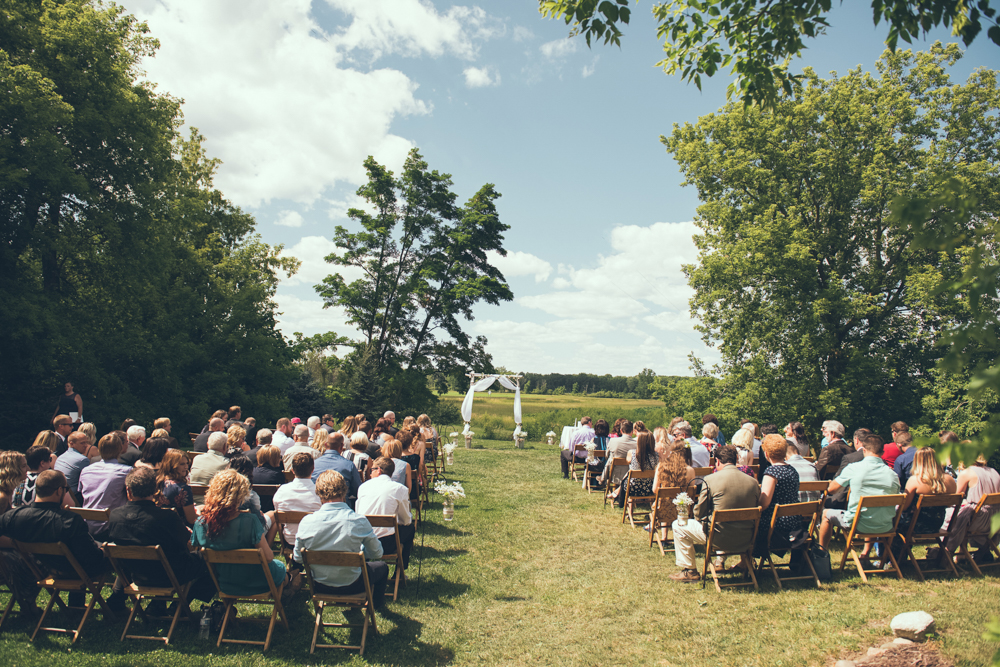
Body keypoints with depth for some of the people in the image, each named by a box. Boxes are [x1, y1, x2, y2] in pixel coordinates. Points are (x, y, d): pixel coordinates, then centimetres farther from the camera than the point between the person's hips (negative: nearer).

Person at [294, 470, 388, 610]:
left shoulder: (306, 522, -18)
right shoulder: (358, 521, -24)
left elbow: (297, 558, -3)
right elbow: (377, 553, -9)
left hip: (320, 586, 3)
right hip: (351, 586, -3)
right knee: (382, 567, 28)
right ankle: (377, 604, 51)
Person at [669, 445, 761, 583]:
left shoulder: (710, 480, -14)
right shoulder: (753, 482, -2)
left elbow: (699, 514, -8)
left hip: (720, 538, -5)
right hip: (746, 540, 5)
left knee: (678, 526, 14)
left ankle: (689, 571, 20)